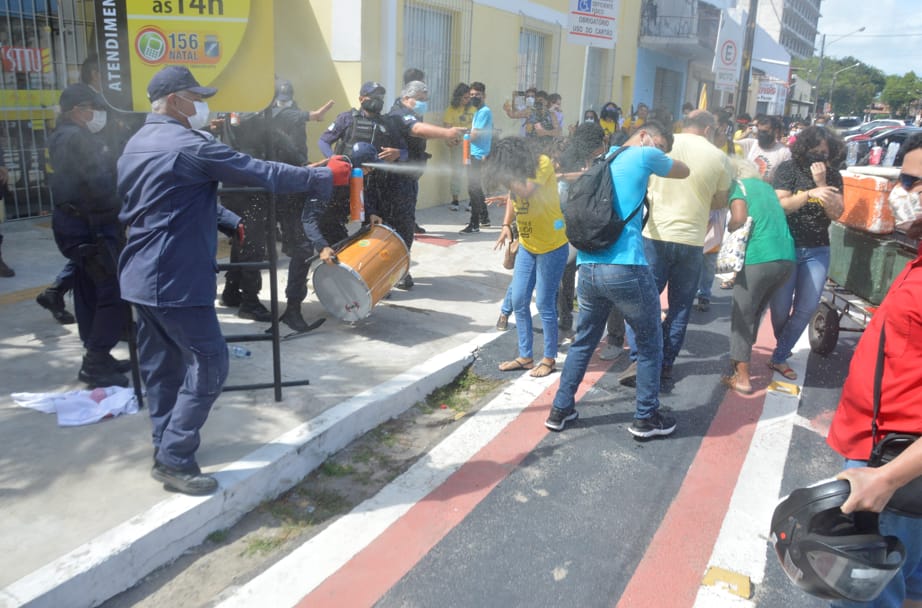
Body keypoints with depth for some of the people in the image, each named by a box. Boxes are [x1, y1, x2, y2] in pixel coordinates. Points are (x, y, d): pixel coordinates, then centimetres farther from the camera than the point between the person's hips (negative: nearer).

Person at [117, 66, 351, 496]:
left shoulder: (136, 144, 15)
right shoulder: (188, 146, -16)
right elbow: (260, 173, -16)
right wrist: (325, 177, -8)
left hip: (142, 274, 10)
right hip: (176, 278, -10)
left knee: (161, 363, 16)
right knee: (208, 365, -4)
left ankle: (165, 445, 27)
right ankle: (174, 460, 0)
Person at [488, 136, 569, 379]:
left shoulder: (543, 164, -22)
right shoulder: (518, 170, -2)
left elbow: (526, 190, -38)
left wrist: (507, 173, -27)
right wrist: (506, 224, 0)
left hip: (552, 247, -7)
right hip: (526, 245, 7)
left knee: (544, 304, -1)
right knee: (518, 302, 7)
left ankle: (550, 359, 17)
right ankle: (525, 356, 20)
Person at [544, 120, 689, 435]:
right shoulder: (644, 155, 2)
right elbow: (684, 171, 17)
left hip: (588, 268, 6)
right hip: (626, 269, -6)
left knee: (583, 341, 21)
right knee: (649, 344, 12)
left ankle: (561, 409, 25)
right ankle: (646, 417, 21)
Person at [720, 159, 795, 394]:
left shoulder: (738, 185, 4)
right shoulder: (767, 187, 24)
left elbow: (739, 218, -11)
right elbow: (774, 219, 21)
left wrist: (729, 230, 8)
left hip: (759, 257, -7)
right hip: (787, 257, 7)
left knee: (742, 315, 4)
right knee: (755, 312, 21)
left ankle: (742, 377, 4)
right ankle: (740, 359, 30)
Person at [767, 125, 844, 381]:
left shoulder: (833, 176, 4)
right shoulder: (788, 169, -4)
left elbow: (836, 213, -5)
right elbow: (780, 204, -14)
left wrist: (821, 183, -15)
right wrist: (810, 193, -27)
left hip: (817, 251, 3)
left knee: (807, 308, -1)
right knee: (780, 307, 3)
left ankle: (779, 357, 10)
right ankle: (783, 348, 29)